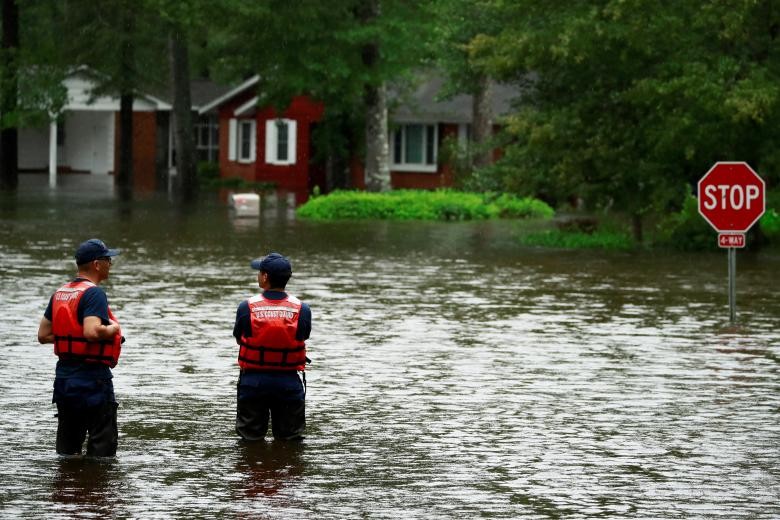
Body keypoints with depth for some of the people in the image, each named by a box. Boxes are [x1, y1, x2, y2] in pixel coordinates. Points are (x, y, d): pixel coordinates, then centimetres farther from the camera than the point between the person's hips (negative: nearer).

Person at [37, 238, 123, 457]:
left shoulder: (59, 293, 11)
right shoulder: (93, 293, -15)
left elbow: (43, 335, 12)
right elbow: (92, 331, -29)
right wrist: (113, 328, -10)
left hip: (64, 374, 8)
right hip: (92, 377, -8)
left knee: (66, 447, 14)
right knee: (103, 446, -1)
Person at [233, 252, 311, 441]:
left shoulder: (246, 308, -12)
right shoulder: (302, 310, -10)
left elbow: (238, 339, 2)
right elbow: (303, 338, 3)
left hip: (253, 381, 0)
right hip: (289, 382, 0)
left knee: (250, 439, 14)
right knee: (291, 439, 12)